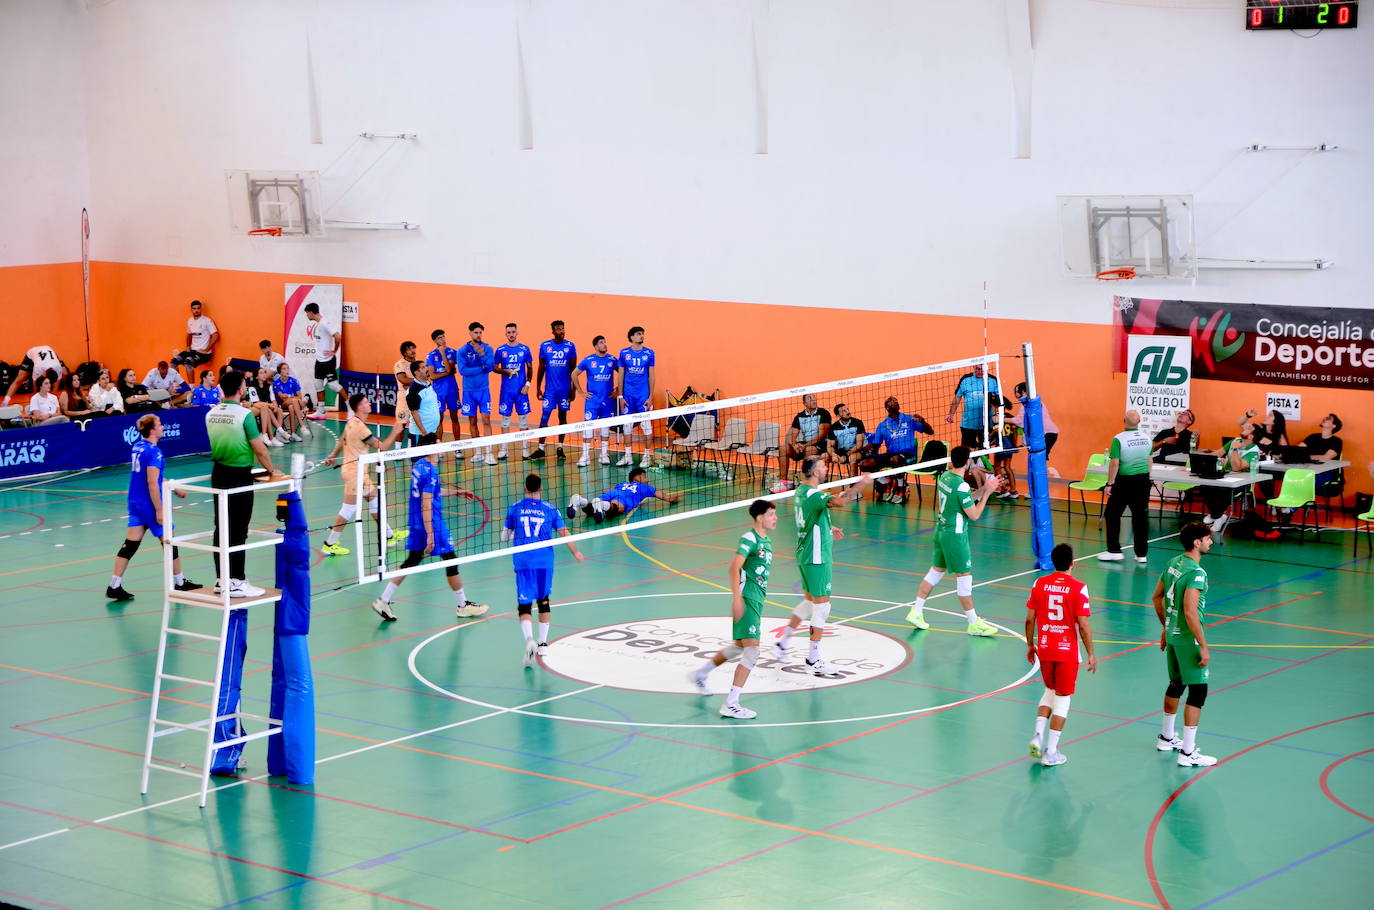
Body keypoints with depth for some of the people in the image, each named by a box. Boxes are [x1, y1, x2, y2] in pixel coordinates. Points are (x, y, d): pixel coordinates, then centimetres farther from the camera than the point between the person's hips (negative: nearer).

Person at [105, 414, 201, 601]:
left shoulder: (137, 446, 9)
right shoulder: (154, 452, -18)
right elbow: (152, 482, -23)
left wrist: (174, 489, 29)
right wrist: (159, 510, -20)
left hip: (135, 503, 8)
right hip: (149, 506, -8)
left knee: (130, 544, 6)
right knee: (168, 542, 9)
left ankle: (114, 586, 2)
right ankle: (179, 582, 23)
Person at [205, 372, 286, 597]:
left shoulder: (211, 414, 4)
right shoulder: (244, 414, -16)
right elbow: (260, 449, -13)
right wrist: (272, 471, 2)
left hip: (218, 474, 7)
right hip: (240, 475, -7)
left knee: (222, 529, 11)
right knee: (238, 532, -2)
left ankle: (222, 580, 16)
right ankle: (237, 582, 0)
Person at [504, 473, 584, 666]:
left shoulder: (514, 509, 4)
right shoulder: (550, 509, 4)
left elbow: (504, 536, 13)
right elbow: (564, 533, 3)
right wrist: (576, 552, 20)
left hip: (523, 562, -2)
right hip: (545, 561, 2)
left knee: (524, 606, -4)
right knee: (544, 601, 20)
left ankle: (529, 639, -29)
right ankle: (542, 644, 25)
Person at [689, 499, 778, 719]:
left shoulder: (766, 540, 15)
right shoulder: (749, 538, -14)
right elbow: (734, 567, -23)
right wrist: (737, 598, -30)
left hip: (757, 600, 10)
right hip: (746, 599, -10)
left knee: (739, 647, 23)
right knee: (752, 651, -16)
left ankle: (700, 674, 42)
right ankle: (730, 704, -16)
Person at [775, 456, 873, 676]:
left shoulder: (801, 492, 9)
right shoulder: (813, 495, -22)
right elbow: (840, 501, -41)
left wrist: (828, 529, 15)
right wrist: (860, 485, -29)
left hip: (805, 555, 10)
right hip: (816, 558, -10)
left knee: (809, 601, 21)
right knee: (822, 605, -4)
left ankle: (783, 643, 27)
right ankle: (814, 661, 0)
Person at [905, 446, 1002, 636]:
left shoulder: (944, 476, 3)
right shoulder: (961, 486, -23)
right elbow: (974, 514, -17)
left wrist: (984, 489, 8)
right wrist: (986, 492, -11)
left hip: (941, 530, 9)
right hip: (955, 535, -9)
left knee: (935, 571, 18)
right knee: (964, 577, -1)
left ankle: (916, 612, 20)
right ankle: (974, 624, 6)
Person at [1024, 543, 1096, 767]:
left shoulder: (1039, 584, -1)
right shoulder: (1078, 588, -12)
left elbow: (1030, 619, 2)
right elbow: (1083, 625, -13)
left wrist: (1030, 645, 16)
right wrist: (1091, 654, -3)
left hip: (1044, 648, 4)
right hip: (1067, 651, -4)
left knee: (1050, 691, 24)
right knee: (1062, 698, 7)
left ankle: (1038, 735, 8)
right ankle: (1050, 753, 6)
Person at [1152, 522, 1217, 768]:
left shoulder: (1174, 562, 5)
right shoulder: (1196, 572, -23)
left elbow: (1157, 596, 15)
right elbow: (1190, 612, -28)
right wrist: (1203, 647, -22)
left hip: (1172, 635, 9)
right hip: (1188, 640, -9)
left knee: (1176, 685, 24)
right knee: (1198, 691, -4)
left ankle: (1167, 738, 39)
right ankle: (1188, 753, -4)